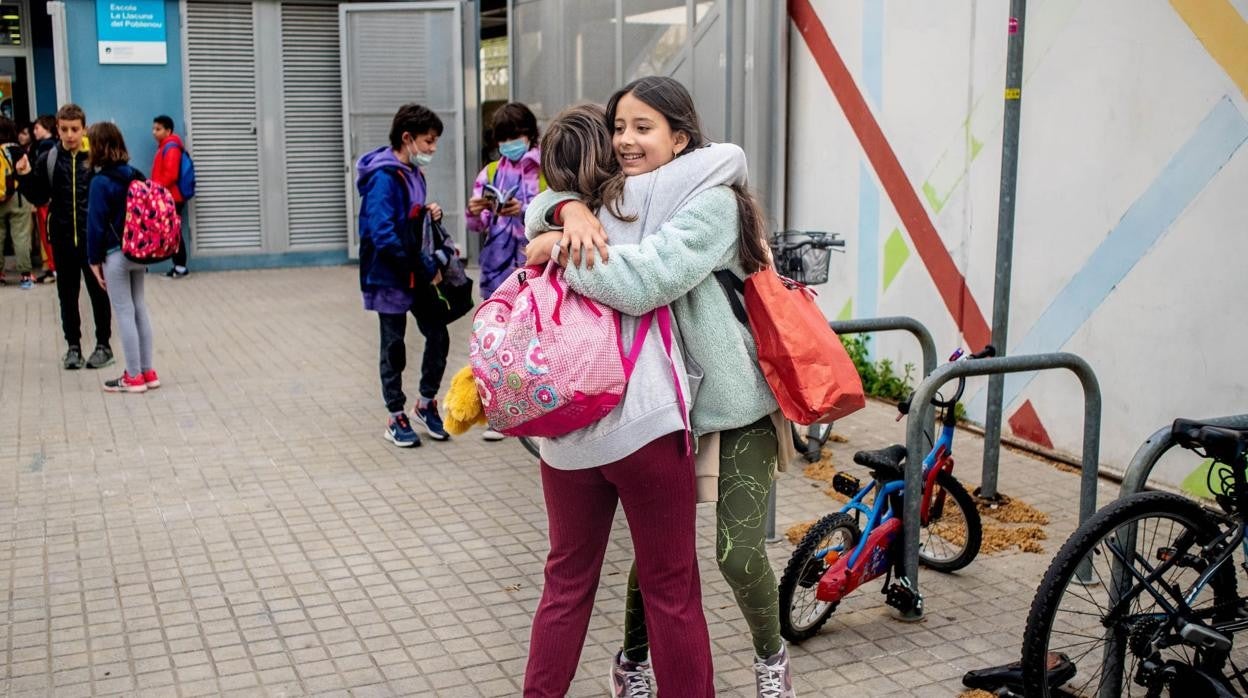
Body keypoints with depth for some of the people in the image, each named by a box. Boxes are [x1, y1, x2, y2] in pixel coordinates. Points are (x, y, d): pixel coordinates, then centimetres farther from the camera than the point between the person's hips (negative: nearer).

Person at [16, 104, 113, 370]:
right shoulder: (49, 159, 2)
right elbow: (39, 199, 8)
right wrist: (26, 178, -7)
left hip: (94, 237, -3)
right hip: (63, 238, 3)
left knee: (98, 292, 8)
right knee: (67, 294, 11)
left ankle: (103, 345, 19)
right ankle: (73, 345, 23)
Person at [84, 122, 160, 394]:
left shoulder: (101, 182, -15)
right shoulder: (136, 176, 5)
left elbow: (96, 224, -14)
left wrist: (94, 260, -6)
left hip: (116, 255, -7)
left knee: (124, 314, 0)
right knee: (140, 309, 13)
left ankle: (134, 377, 6)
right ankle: (147, 372, 18)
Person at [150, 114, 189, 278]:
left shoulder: (171, 148, -14)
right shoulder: (165, 146, 18)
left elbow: (170, 174, -22)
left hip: (171, 198, -10)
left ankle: (180, 266, -2)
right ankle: (178, 265, 12)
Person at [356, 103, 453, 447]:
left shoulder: (414, 173, 9)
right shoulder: (383, 178, -19)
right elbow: (383, 235, -26)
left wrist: (428, 213, -2)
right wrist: (428, 267, -21)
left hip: (418, 275, 8)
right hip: (391, 277, -8)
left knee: (438, 336, 7)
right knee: (394, 347, 5)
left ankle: (426, 403, 25)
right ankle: (396, 418, 18)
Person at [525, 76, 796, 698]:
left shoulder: (711, 203, -21)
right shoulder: (623, 199, 4)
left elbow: (641, 281, -35)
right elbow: (540, 210, -1)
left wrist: (558, 248, -24)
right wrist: (571, 209, -23)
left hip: (736, 403, -5)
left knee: (738, 553, -5)